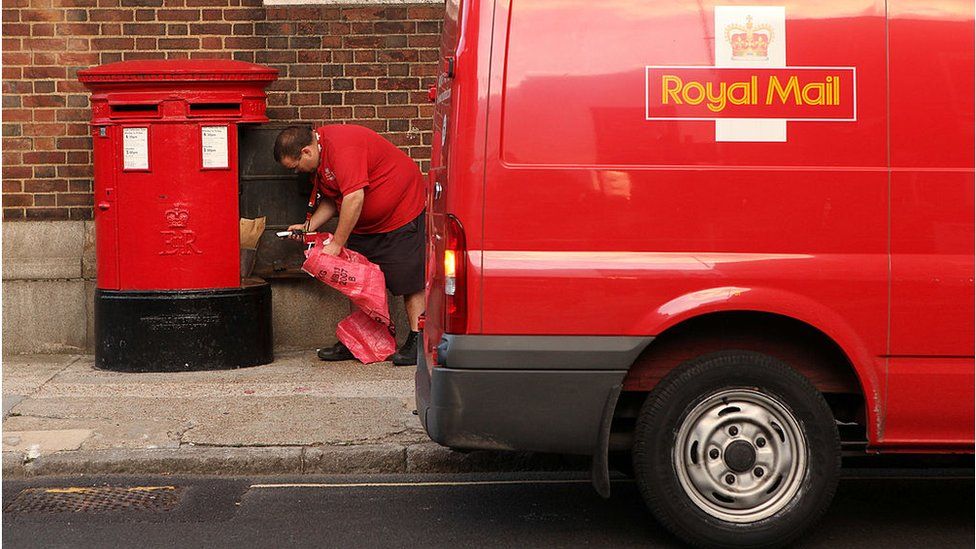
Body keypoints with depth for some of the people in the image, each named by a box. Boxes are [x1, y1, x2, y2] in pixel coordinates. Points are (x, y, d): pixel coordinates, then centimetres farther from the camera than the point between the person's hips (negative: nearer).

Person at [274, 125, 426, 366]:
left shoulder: (342, 147, -27)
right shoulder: (318, 159, 5)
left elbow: (354, 197, -33)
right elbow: (331, 200, 16)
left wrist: (336, 244, -27)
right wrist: (309, 226, 1)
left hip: (402, 213, -10)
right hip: (364, 224, 10)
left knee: (409, 280, -8)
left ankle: (417, 342, -2)